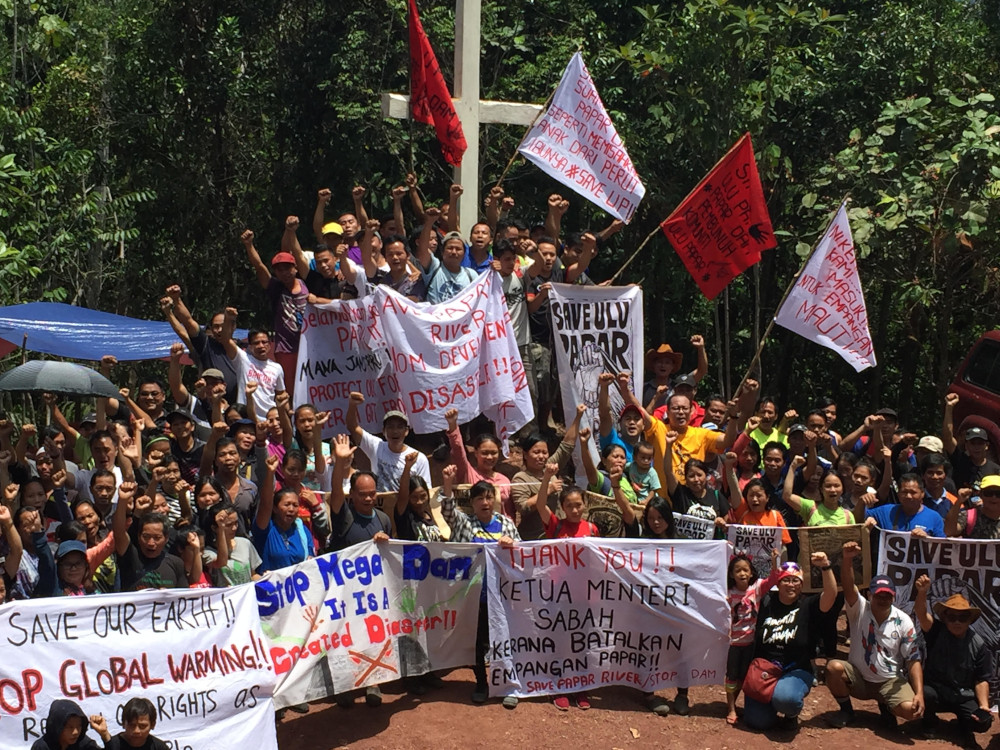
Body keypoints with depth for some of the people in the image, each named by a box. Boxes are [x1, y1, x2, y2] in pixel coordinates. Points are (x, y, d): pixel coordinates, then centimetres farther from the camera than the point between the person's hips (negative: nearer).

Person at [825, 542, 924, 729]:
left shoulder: (903, 622, -7)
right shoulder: (859, 609, -9)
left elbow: (913, 660, -8)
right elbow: (848, 587, -30)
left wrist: (919, 694, -21)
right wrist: (847, 559, -50)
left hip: (890, 682, -1)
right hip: (858, 678, 1)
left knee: (911, 710, -29)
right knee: (833, 667, -30)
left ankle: (885, 706, 10)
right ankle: (846, 710, -1)